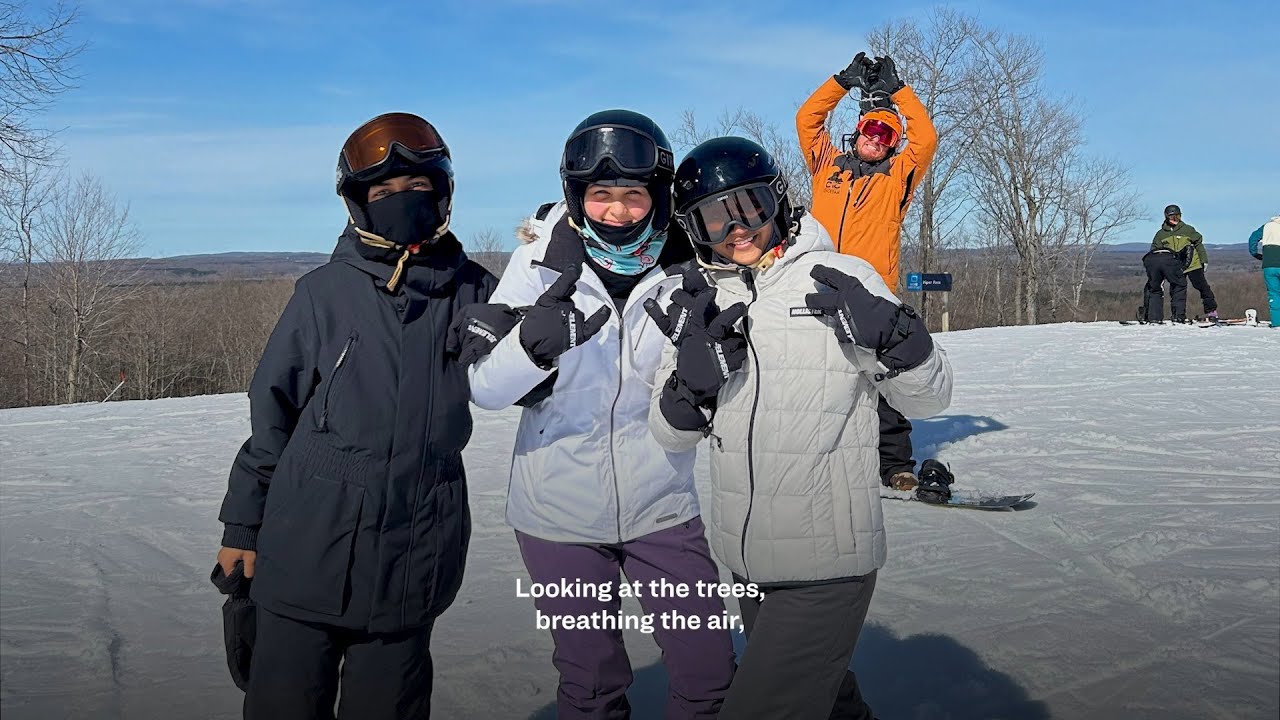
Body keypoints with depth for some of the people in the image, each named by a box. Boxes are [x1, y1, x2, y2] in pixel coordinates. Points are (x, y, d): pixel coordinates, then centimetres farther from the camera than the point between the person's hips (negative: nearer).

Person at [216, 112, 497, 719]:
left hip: (413, 564, 1)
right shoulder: (325, 292, -2)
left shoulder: (473, 292, 2)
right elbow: (272, 414, 4)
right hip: (308, 551, -1)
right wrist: (242, 525, 8)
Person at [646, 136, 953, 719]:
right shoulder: (696, 304, 3)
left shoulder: (841, 280, -8)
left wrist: (890, 334, -22)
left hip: (826, 567, -5)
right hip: (745, 563, 5)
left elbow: (927, 399, -3)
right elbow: (671, 436, 5)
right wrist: (692, 380, -16)